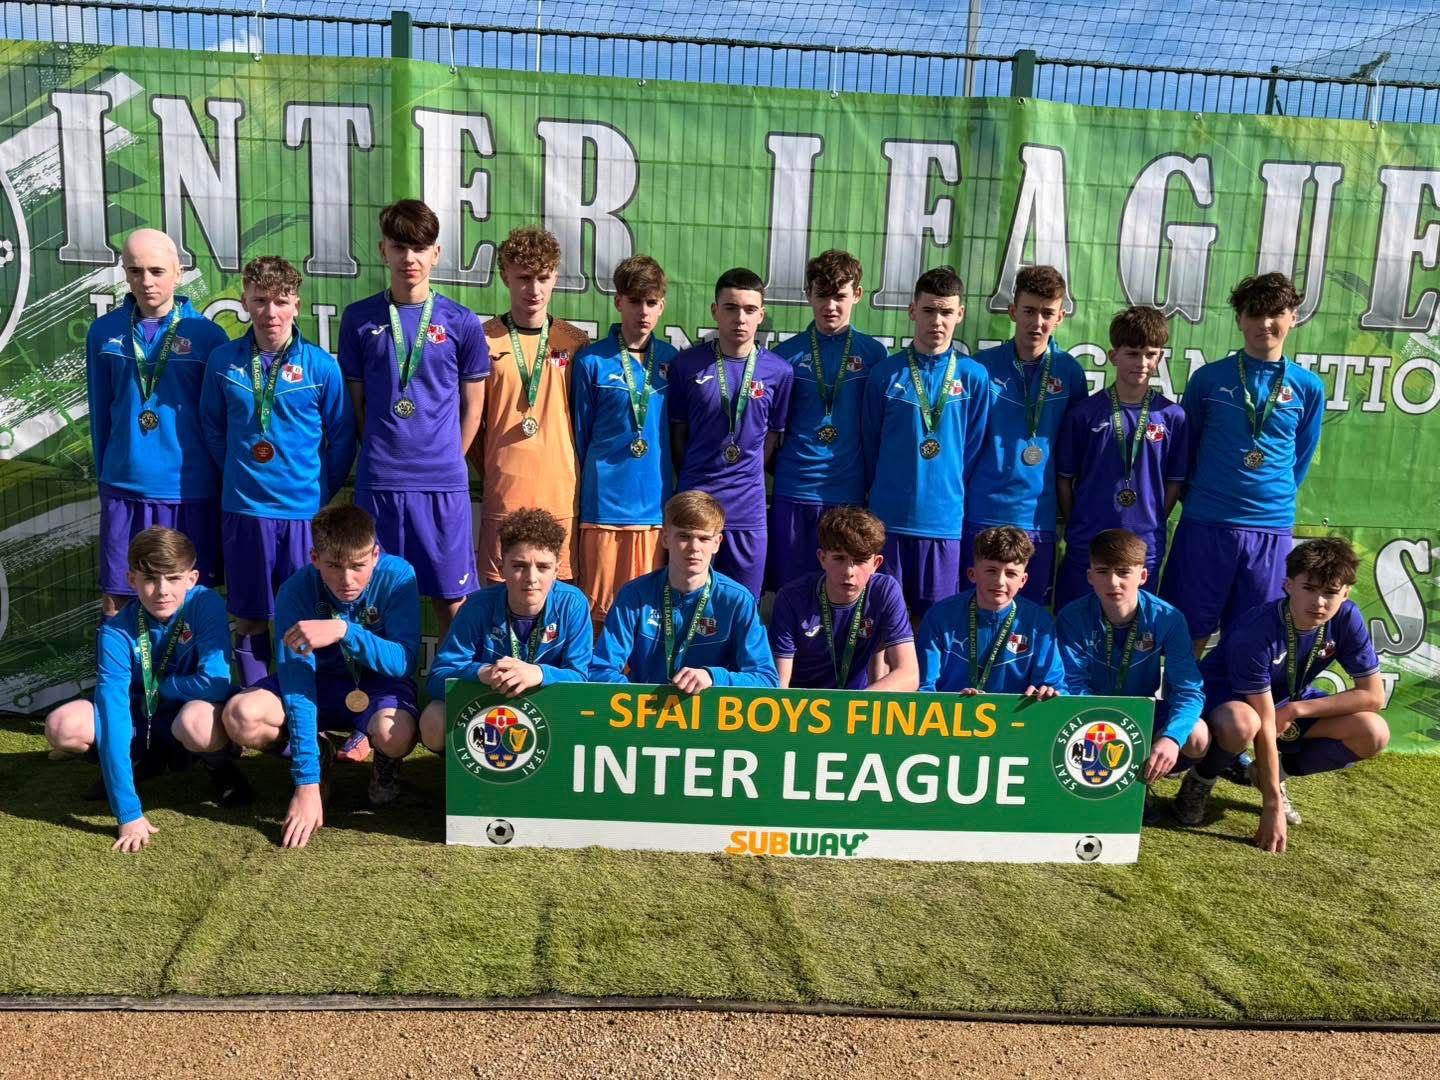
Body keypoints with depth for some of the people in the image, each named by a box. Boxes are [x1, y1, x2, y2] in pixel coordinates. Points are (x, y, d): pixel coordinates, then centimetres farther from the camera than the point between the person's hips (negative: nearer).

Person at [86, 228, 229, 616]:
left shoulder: (207, 335, -5)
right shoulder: (105, 332, 2)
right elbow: (100, 412, 10)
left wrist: (224, 481, 3)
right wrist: (104, 475, 12)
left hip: (191, 489, -2)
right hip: (123, 487, 2)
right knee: (115, 598, 8)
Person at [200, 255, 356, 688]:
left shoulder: (321, 365, -3)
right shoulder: (223, 361, 2)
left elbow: (342, 439, 2)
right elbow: (213, 430, 12)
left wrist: (321, 491, 0)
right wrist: (237, 477, 7)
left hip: (305, 510, -2)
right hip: (243, 510, 2)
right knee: (249, 618, 10)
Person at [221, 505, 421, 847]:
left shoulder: (397, 576, -24)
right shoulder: (296, 592, -23)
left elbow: (403, 662, -28)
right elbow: (297, 683, -27)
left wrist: (344, 631, -45)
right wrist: (307, 783, -32)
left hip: (379, 682, -2)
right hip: (321, 682, 2)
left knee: (395, 733, -36)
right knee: (241, 716, -26)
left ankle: (384, 765, 3)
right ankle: (319, 753, 6)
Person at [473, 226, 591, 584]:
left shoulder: (576, 343, 6)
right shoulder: (484, 341, 1)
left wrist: (580, 480, 6)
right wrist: (491, 474, 2)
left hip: (564, 497, 1)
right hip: (503, 498, -1)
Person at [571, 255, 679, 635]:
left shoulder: (671, 359, 8)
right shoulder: (592, 361, 0)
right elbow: (579, 437, 5)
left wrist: (678, 490, 13)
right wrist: (575, 498, 6)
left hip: (656, 504, 3)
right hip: (604, 504, -2)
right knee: (599, 611, 3)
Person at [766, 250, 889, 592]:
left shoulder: (874, 355, 5)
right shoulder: (787, 354, 4)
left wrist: (872, 480, 3)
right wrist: (780, 464, 1)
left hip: (849, 492, 0)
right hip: (793, 490, 0)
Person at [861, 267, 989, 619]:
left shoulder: (973, 377, 2)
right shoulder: (886, 373, 2)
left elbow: (973, 450, 7)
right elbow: (870, 445, 9)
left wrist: (951, 497, 8)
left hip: (944, 520, 0)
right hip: (889, 518, 0)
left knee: (931, 617, 8)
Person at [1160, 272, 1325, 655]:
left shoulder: (1308, 387, 4)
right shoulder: (1209, 378, 0)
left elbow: (1300, 460, 15)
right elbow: (1184, 449, 9)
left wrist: (1274, 501, 13)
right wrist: (1200, 498, 10)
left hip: (1272, 528, 2)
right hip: (1205, 523, -1)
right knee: (1190, 633, 4)